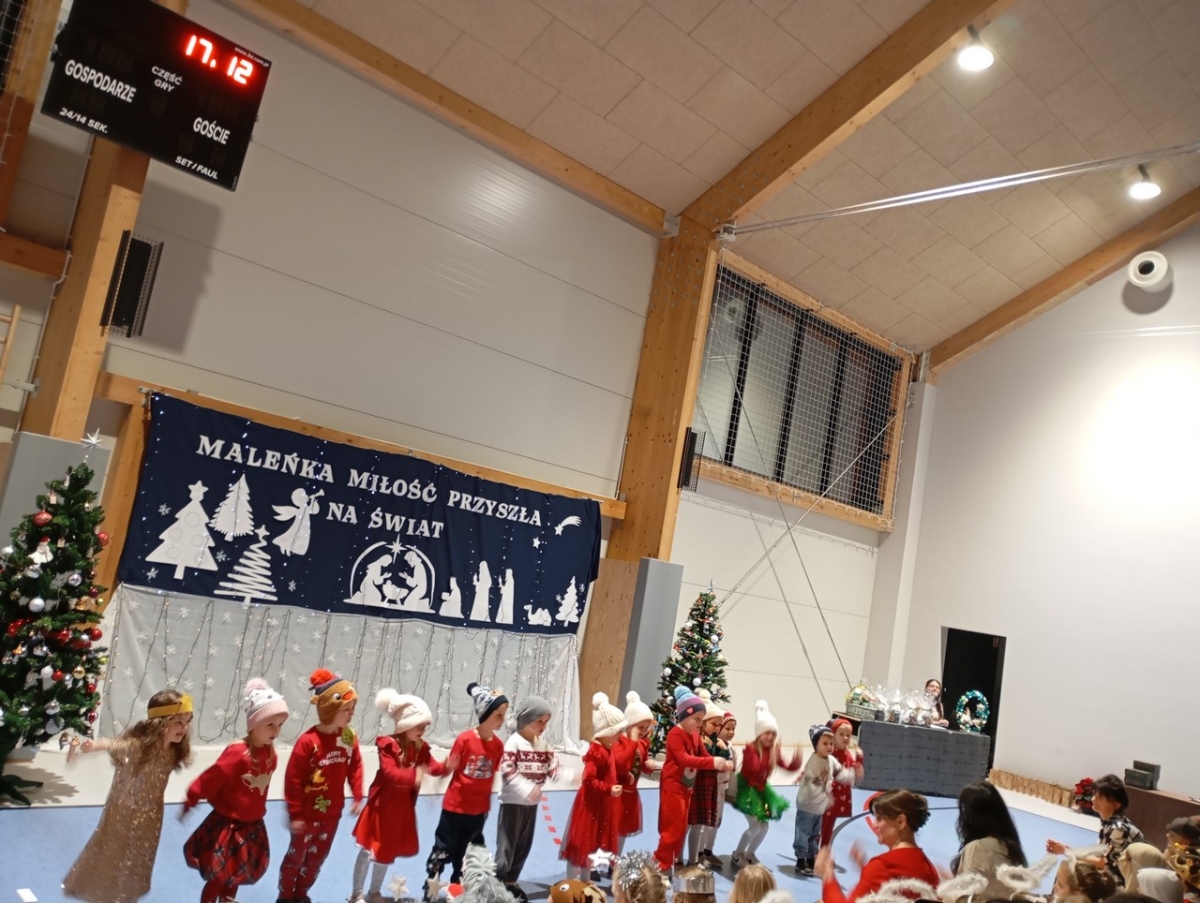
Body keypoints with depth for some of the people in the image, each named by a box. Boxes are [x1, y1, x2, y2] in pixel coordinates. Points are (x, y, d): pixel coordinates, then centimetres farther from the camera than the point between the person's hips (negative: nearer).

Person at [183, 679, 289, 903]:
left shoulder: (270, 753, -7)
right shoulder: (237, 753, -29)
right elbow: (210, 779, -21)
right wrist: (190, 801, -13)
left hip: (252, 825, 7)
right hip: (228, 824, -7)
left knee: (238, 872, 23)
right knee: (219, 876, 9)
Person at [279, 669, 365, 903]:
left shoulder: (349, 737, -9)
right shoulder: (308, 741, -27)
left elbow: (355, 767, 4)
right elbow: (293, 779, -20)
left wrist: (358, 797, 1)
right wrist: (295, 814, -16)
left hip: (332, 813, 5)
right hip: (308, 813, -5)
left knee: (318, 857, 21)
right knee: (296, 856, 16)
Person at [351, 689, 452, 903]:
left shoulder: (420, 747, -1)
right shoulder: (388, 745, -22)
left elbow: (432, 767, -10)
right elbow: (390, 772, -34)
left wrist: (446, 766, -32)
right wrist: (413, 775, -50)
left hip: (403, 807, 7)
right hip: (383, 804, -6)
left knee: (388, 851, 19)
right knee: (368, 849, 7)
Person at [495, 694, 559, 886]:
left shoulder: (543, 744, 4)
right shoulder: (514, 742, -16)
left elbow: (552, 768, 2)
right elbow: (507, 771, -23)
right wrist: (528, 789, -29)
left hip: (532, 803, 7)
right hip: (513, 801, -6)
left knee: (523, 845, 15)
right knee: (506, 844, 1)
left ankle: (510, 881, 29)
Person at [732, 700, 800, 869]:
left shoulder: (773, 751, 0)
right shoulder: (750, 748, -20)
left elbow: (790, 767, 2)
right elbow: (754, 769, -33)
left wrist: (797, 759, -17)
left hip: (761, 789, 7)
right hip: (748, 789, -7)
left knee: (764, 826, 9)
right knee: (755, 826, -12)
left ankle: (749, 855, 30)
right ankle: (736, 856, 8)